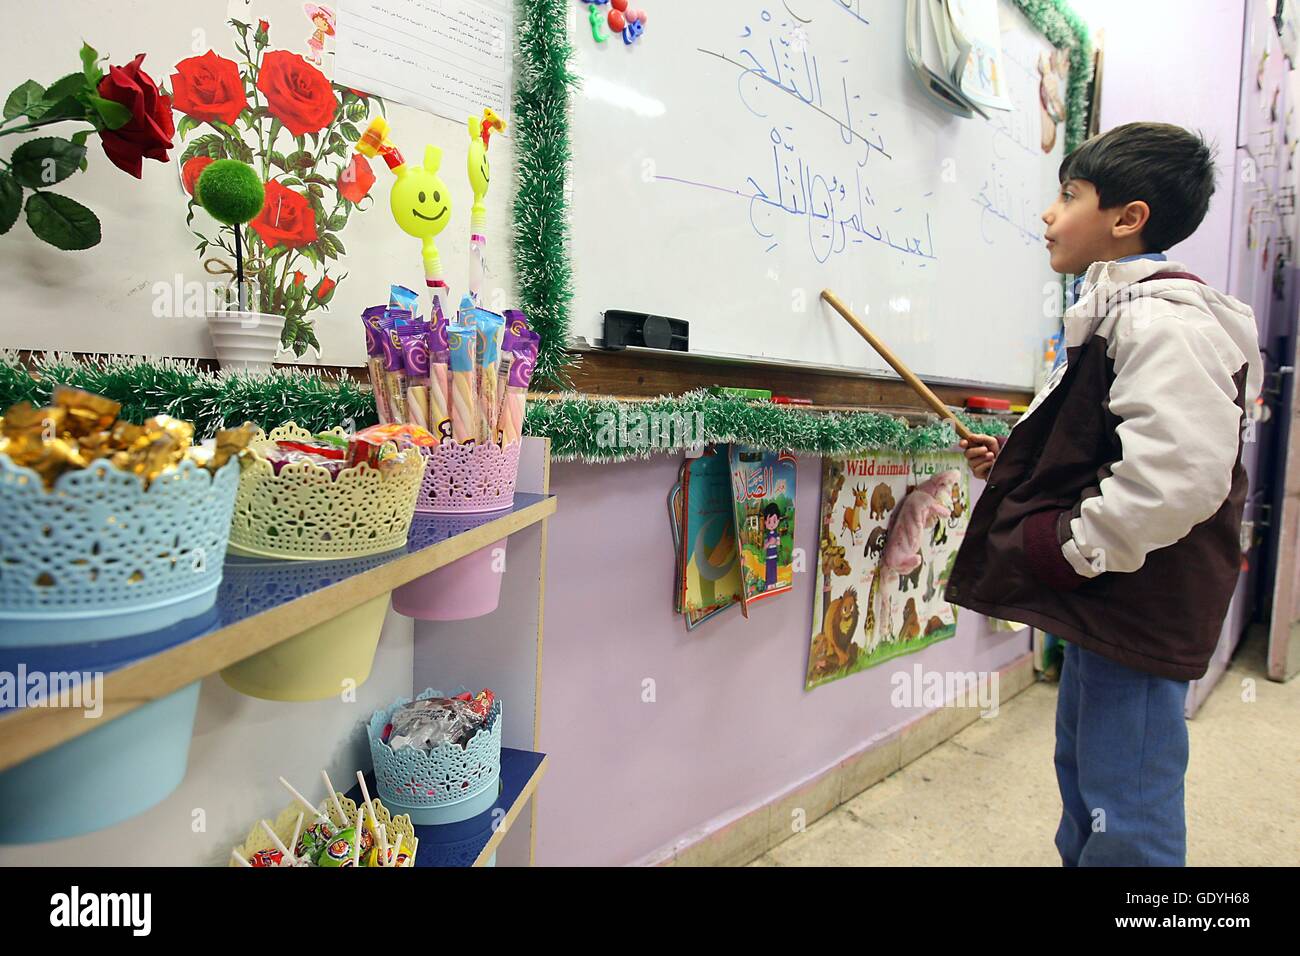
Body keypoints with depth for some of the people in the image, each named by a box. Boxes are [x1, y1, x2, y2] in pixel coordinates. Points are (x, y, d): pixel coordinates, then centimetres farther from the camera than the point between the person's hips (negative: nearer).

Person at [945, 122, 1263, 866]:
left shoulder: (1162, 318, -19)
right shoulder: (1121, 310, 15)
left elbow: (1176, 475, -31)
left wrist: (1070, 548, -21)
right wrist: (1011, 463, 12)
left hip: (1138, 606, -11)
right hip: (1105, 602, 11)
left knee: (1128, 821, 0)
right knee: (1083, 773, 24)